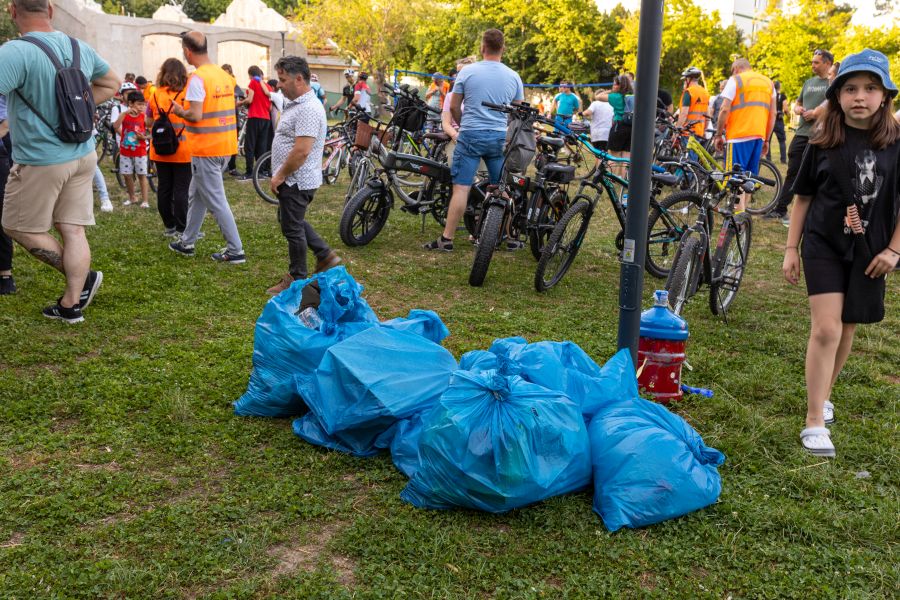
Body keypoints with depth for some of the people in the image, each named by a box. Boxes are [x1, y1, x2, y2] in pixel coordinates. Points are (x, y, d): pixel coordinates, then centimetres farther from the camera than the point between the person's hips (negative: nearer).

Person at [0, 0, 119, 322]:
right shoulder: (81, 49, 2)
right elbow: (111, 85, 19)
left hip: (40, 161, -6)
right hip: (83, 156, 7)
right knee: (73, 230, 10)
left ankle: (83, 278, 14)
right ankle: (71, 304, 15)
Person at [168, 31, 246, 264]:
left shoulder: (197, 77, -16)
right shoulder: (225, 75, 9)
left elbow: (196, 115, -22)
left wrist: (179, 111, -3)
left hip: (206, 149, -8)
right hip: (226, 146, 8)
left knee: (215, 201, -1)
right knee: (196, 193, 20)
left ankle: (235, 250, 2)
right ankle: (187, 242, 30)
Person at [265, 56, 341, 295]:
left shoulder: (308, 109, -23)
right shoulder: (297, 103, 11)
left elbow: (302, 150, -28)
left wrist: (280, 176, -20)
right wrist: (280, 175, 17)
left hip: (296, 181, -10)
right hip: (293, 179, 10)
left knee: (293, 228, 1)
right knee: (292, 221, 22)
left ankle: (297, 280, 15)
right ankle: (326, 256, 28)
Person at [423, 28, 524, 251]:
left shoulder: (467, 72, -3)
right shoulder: (514, 77, 5)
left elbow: (453, 107, 2)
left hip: (471, 135, -3)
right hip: (501, 137, 3)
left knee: (461, 187, -4)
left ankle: (447, 239, -4)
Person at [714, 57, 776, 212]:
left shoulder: (735, 80, 0)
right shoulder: (768, 82, 18)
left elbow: (725, 110, -8)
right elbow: (773, 113, 14)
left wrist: (718, 135, -1)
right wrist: (766, 140, 18)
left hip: (739, 135, -6)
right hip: (759, 135, 6)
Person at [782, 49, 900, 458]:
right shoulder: (823, 144, -2)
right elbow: (803, 197, 4)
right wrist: (791, 248, 3)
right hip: (823, 245, -1)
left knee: (846, 330, 11)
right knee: (825, 329, -11)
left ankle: (823, 395, 33)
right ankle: (815, 422, -6)